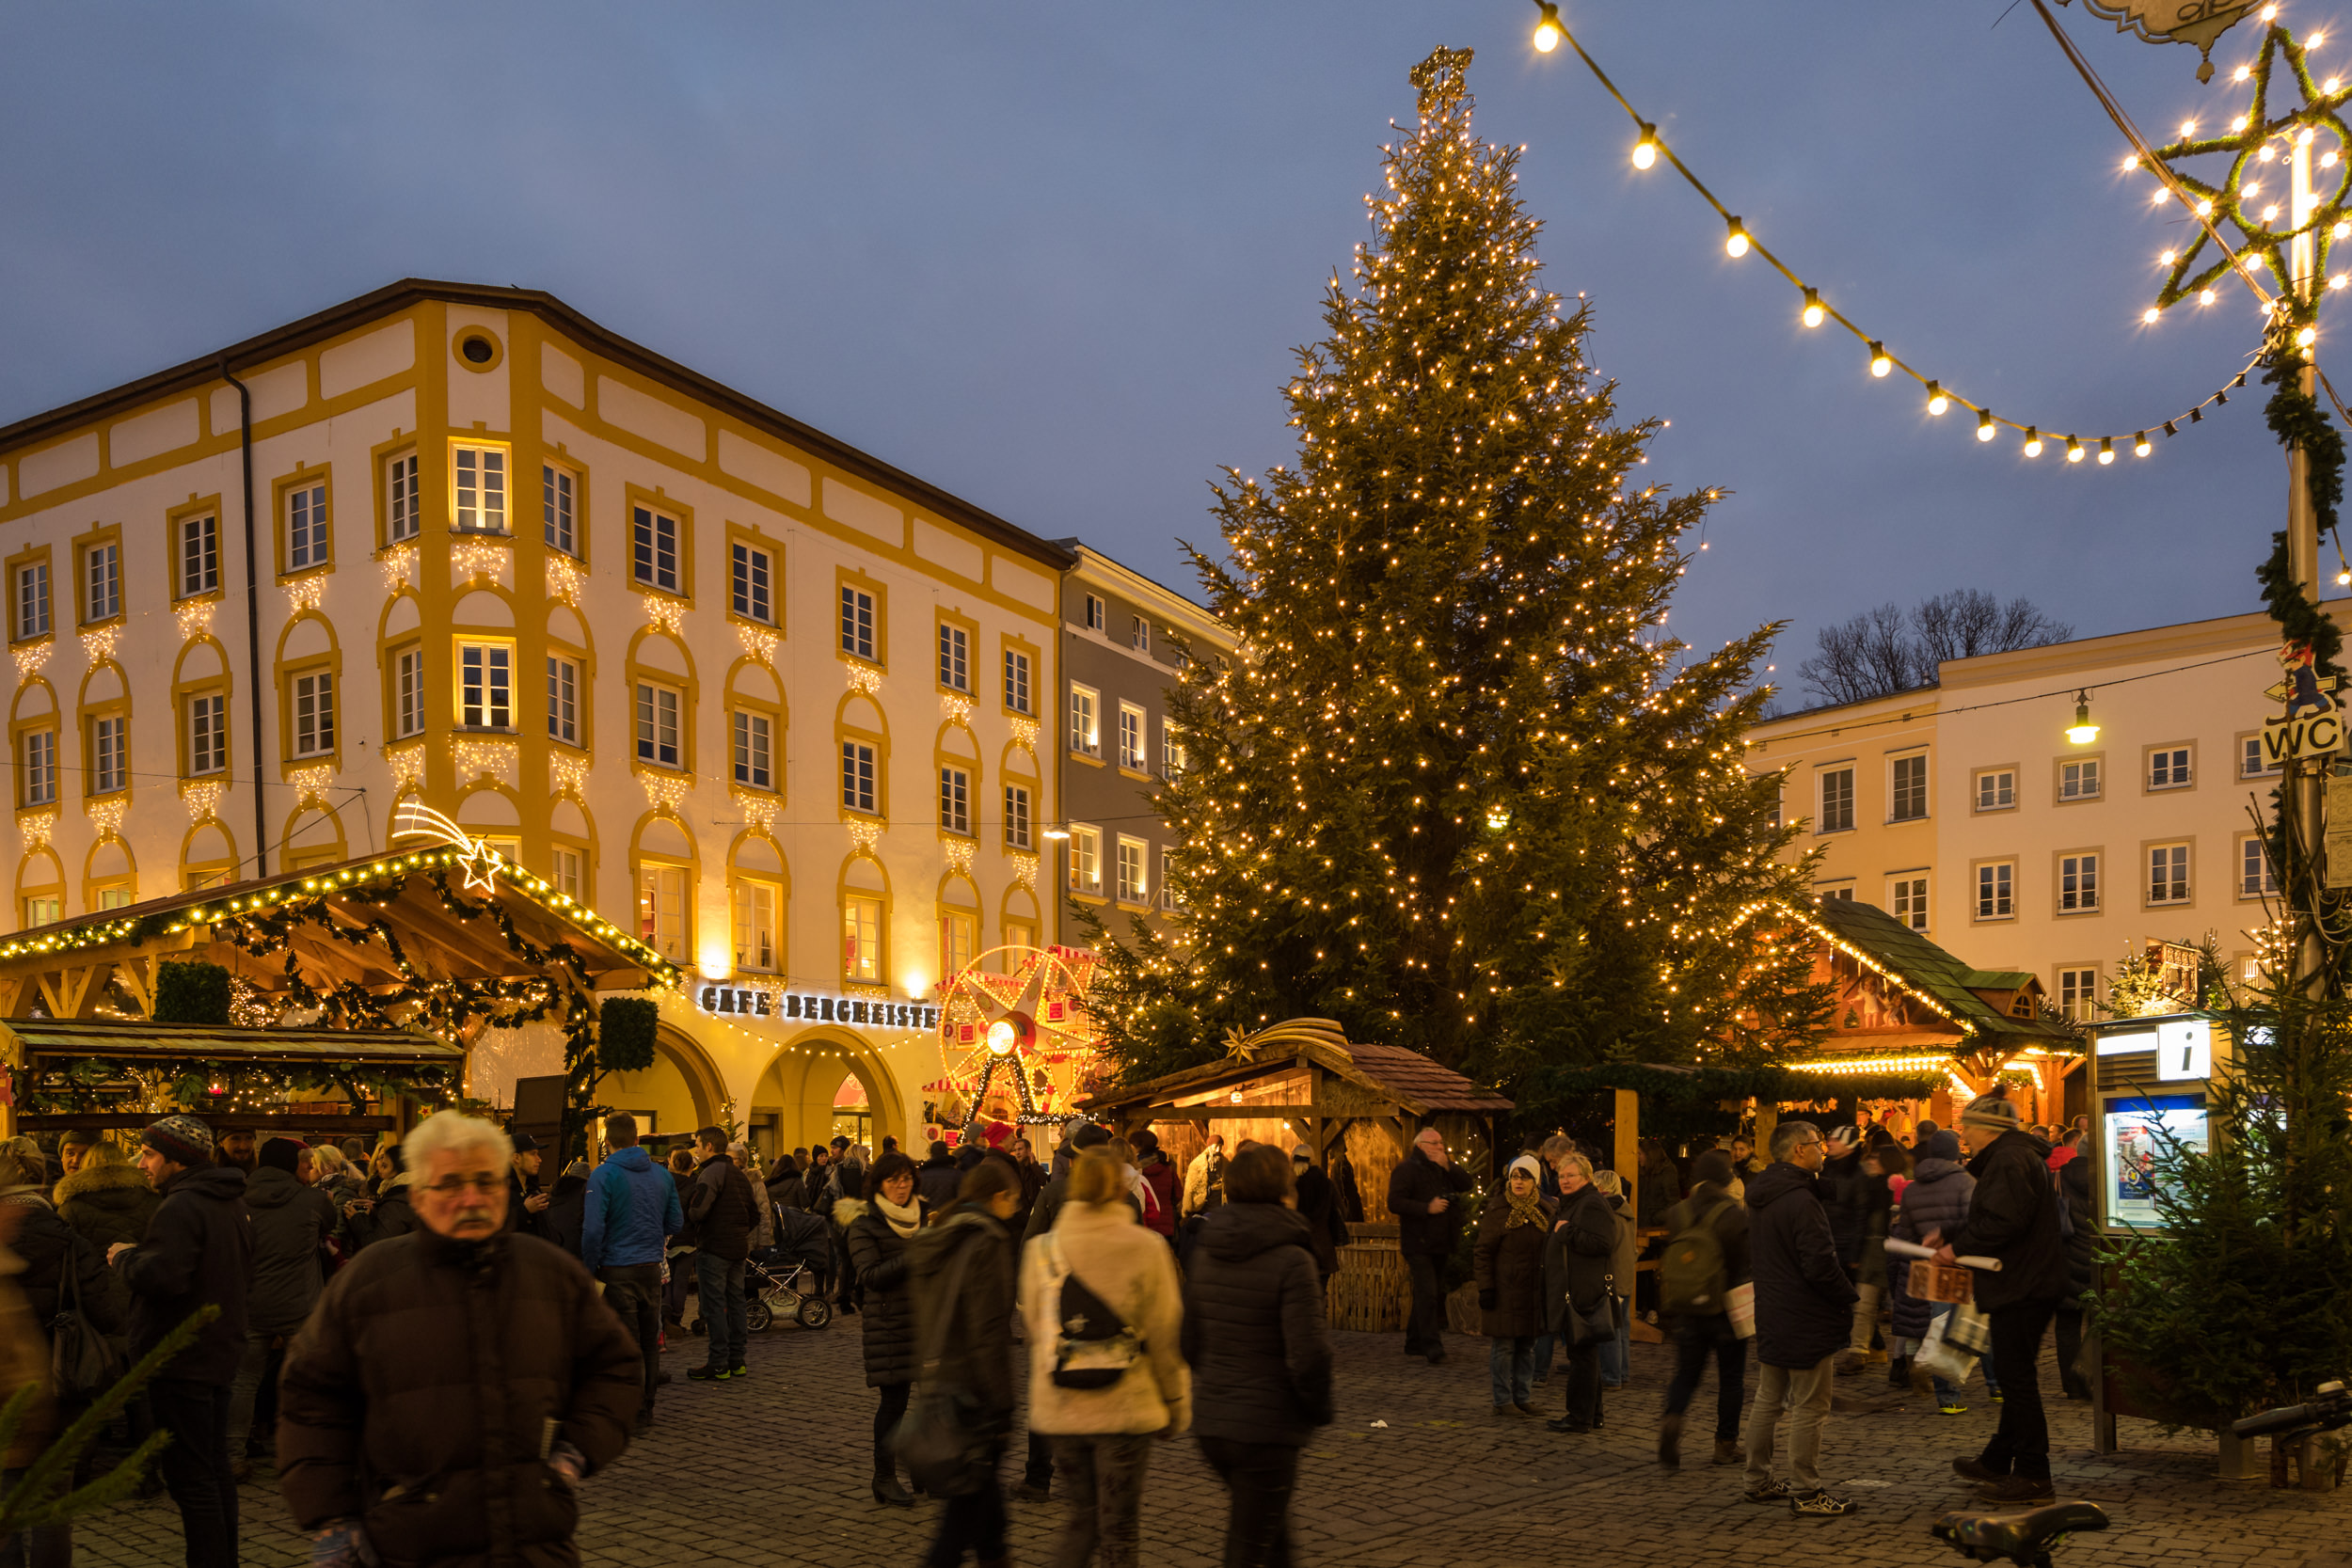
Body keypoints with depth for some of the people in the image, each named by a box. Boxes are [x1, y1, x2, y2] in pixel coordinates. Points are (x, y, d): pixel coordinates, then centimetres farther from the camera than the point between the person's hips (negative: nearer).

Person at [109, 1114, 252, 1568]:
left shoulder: (182, 1207, -18)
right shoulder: (233, 1203, 12)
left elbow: (161, 1276, -30)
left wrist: (125, 1256, -9)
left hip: (181, 1361, -10)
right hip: (220, 1353, 10)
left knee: (190, 1478, -4)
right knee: (216, 1469, 18)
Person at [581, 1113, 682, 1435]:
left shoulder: (604, 1175, -11)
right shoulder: (661, 1174, 5)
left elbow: (593, 1229, -16)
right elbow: (675, 1222, 9)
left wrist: (590, 1269, -5)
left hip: (619, 1269, -5)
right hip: (652, 1268, 5)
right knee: (649, 1341, 13)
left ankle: (634, 1415, 4)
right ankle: (647, 1410, 21)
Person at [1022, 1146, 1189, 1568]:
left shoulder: (1042, 1248, -3)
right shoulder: (1145, 1246, -10)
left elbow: (1032, 1324, 6)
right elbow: (1165, 1332, -5)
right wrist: (1176, 1404, 6)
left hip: (1059, 1407, 3)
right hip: (1126, 1407, -3)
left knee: (1082, 1513, 21)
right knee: (1119, 1530, 9)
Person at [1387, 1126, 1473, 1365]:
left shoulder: (1443, 1168, 16)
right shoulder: (1407, 1169, -8)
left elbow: (1466, 1184, 5)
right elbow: (1395, 1203, -16)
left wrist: (1448, 1166, -7)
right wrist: (1427, 1208, -20)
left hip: (1440, 1243, 8)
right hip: (1418, 1243, -8)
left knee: (1435, 1294, 12)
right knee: (1427, 1294, -14)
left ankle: (1414, 1343, 21)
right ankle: (1432, 1346, -14)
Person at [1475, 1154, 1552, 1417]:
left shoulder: (1544, 1212, 8)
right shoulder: (1497, 1210, -8)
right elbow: (1483, 1252, -8)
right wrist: (1485, 1287, -13)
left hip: (1532, 1291, 5)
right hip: (1504, 1289, -5)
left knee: (1527, 1346, 11)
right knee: (1503, 1346, -1)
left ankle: (1524, 1397, 21)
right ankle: (1503, 1401, 8)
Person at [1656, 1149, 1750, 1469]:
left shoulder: (1676, 1214, 0)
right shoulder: (1737, 1214, -11)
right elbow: (1748, 1265, -8)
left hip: (1688, 1310, 3)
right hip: (1726, 1309, -3)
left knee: (1686, 1373, 11)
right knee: (1731, 1377, 12)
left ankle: (1672, 1419, -15)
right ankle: (1726, 1443, 17)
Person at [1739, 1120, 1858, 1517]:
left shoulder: (1759, 1198, 10)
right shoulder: (1800, 1202, -21)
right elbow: (1820, 1265, -23)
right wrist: (1848, 1295, -8)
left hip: (1771, 1316, 10)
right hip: (1807, 1320, -9)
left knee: (1767, 1400, 16)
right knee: (1808, 1408, -1)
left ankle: (1759, 1480, 24)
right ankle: (1805, 1491, 5)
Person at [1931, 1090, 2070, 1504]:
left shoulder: (2009, 1160, -17)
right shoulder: (2019, 1155, 18)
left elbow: (2002, 1222, -26)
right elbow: (1993, 1218, 24)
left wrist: (1958, 1248, -16)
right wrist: (1948, 1236, 22)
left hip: (2021, 1287, -11)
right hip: (2026, 1283, 11)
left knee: (2016, 1376, -5)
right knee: (2014, 1374, 16)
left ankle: (2033, 1475, 0)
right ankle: (1997, 1462, 26)